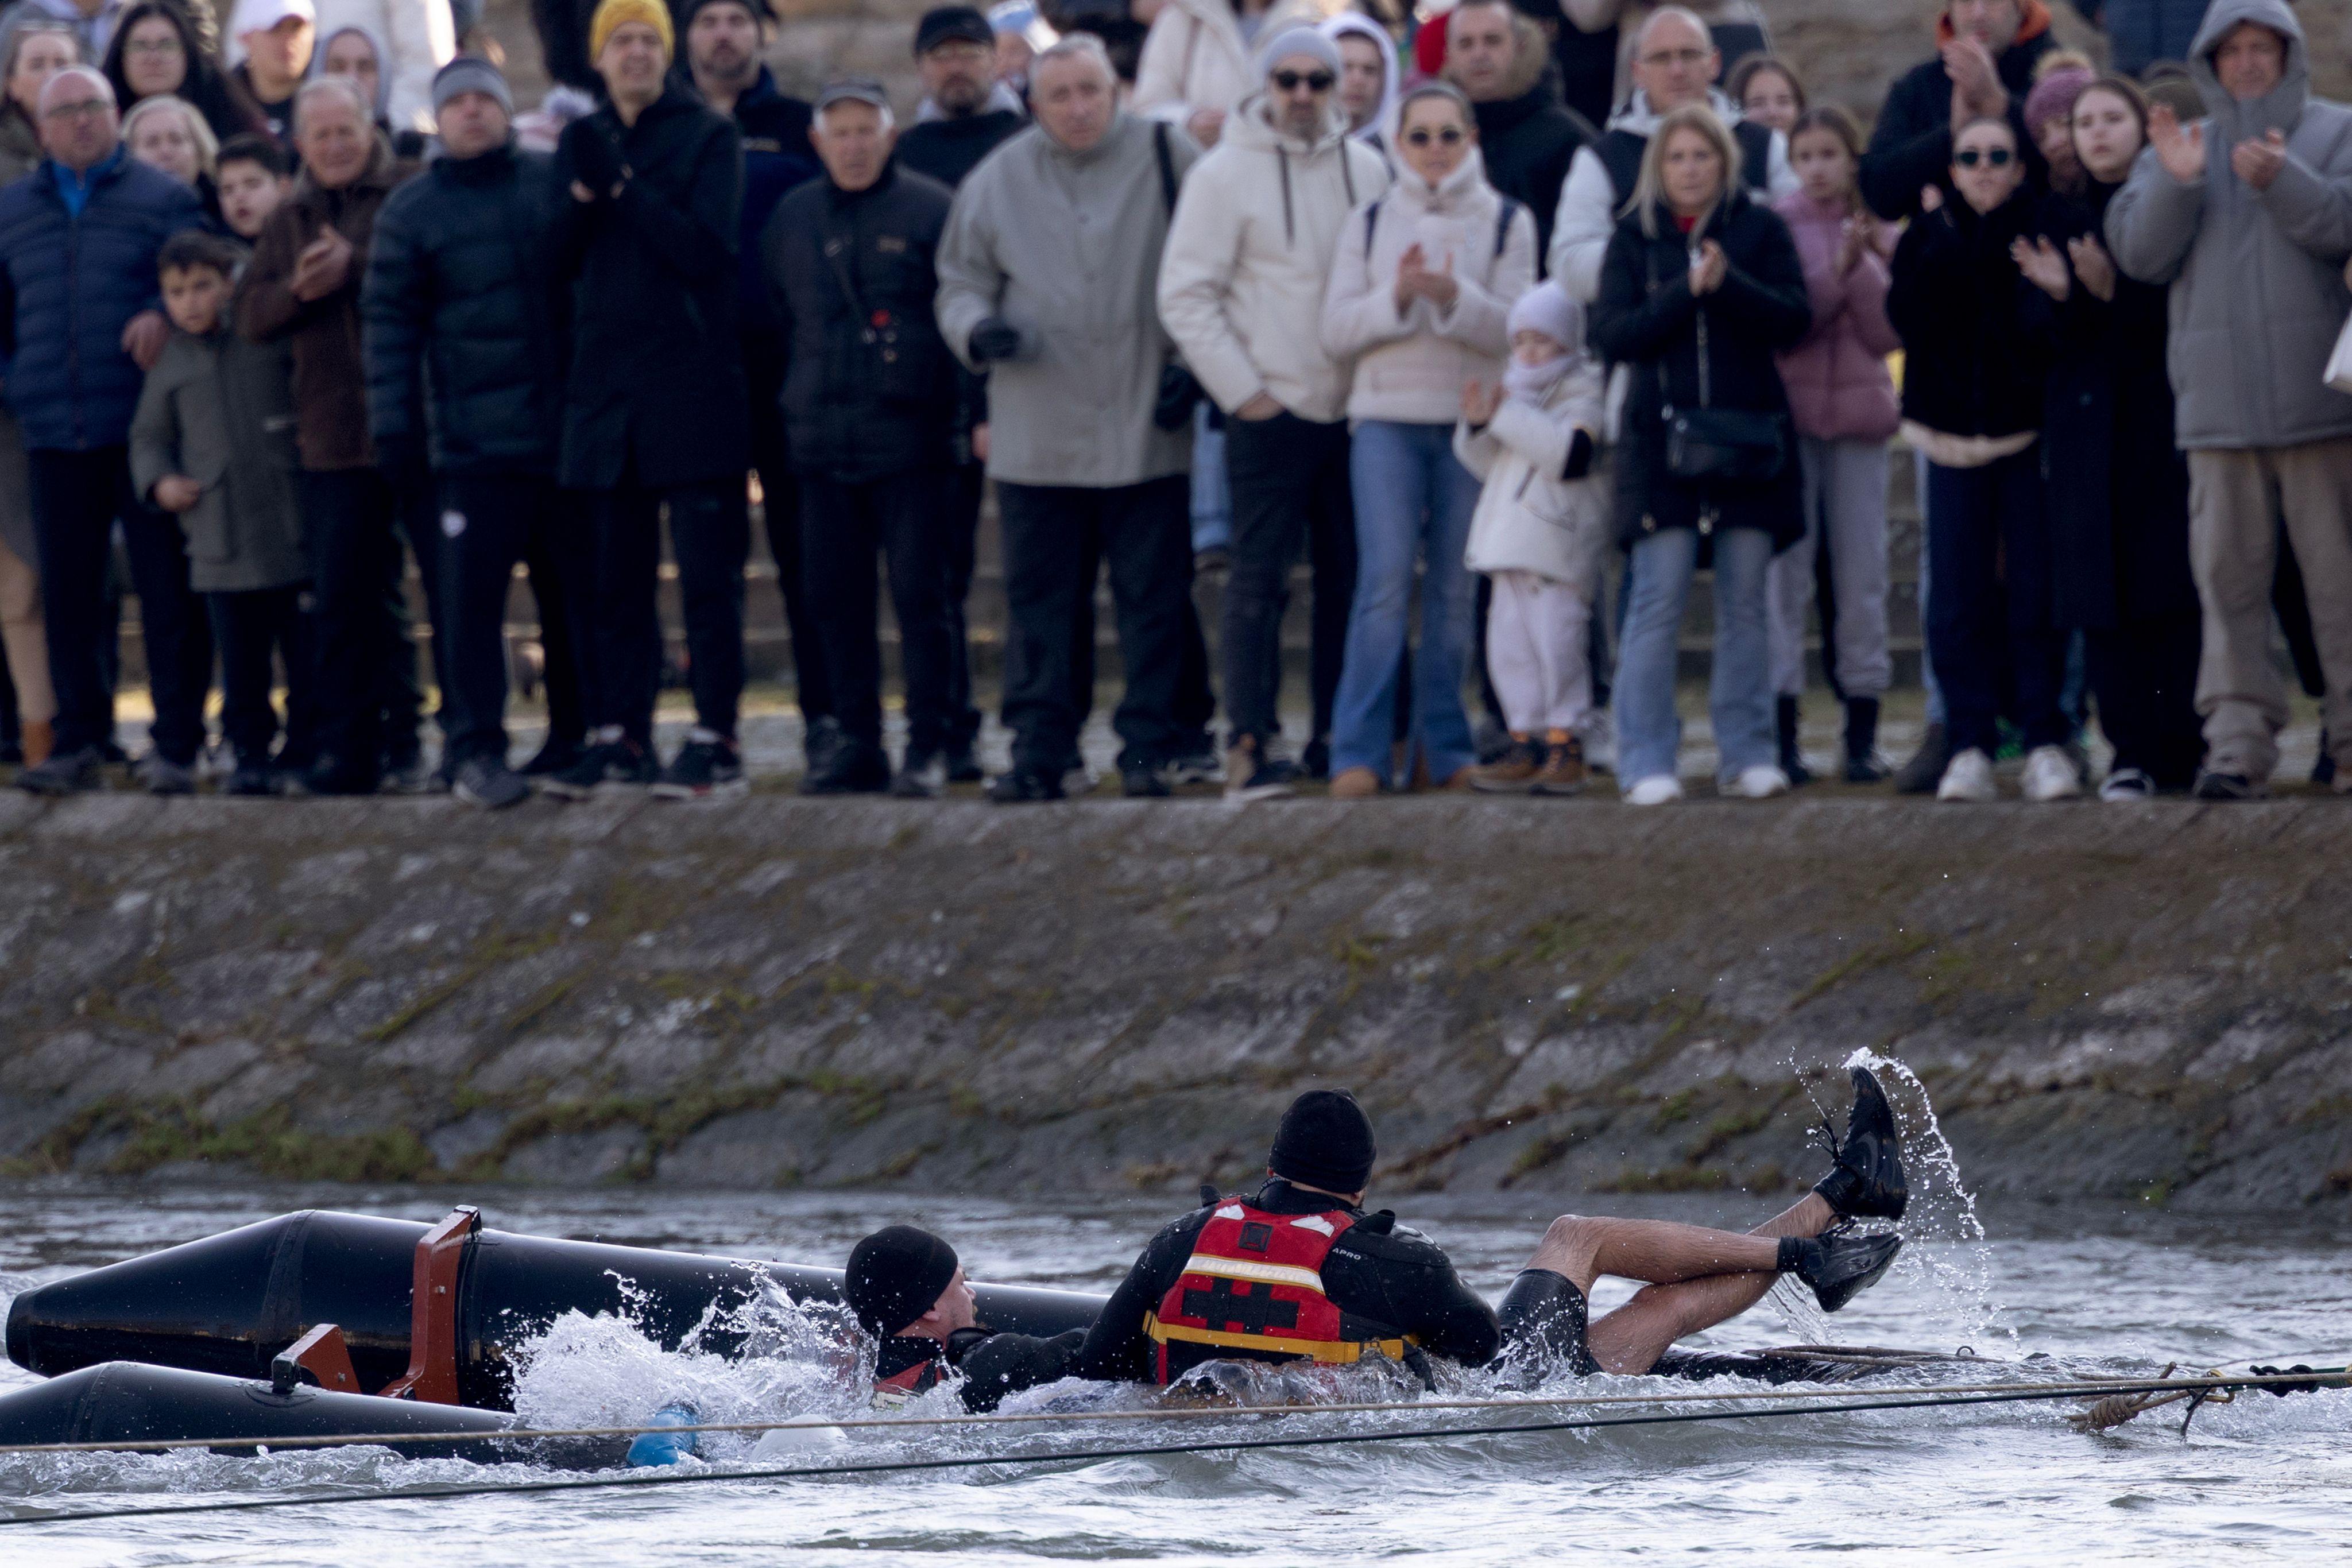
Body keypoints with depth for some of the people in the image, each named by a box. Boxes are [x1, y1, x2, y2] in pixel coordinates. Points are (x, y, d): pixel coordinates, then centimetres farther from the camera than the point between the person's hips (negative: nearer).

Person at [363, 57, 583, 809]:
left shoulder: (555, 183, 7)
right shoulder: (413, 209, 4)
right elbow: (390, 318, 2)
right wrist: (392, 418, -6)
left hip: (567, 428, 2)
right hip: (475, 438, -2)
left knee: (576, 591, 8)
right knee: (472, 595, -7)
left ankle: (574, 739, 19)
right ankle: (476, 749, -4)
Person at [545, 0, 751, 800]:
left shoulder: (709, 137, 0)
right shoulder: (582, 142, 14)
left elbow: (707, 247, -12)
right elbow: (561, 261, 8)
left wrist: (622, 186, -16)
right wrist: (583, 198, -11)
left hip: (694, 388, -5)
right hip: (605, 388, 5)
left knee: (708, 575, -5)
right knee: (614, 579, 6)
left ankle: (716, 741, -6)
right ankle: (619, 737, 10)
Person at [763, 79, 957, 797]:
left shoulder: (931, 211, -1)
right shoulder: (792, 219, 13)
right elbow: (776, 323, 22)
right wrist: (794, 407, 15)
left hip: (911, 439, -5)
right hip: (822, 442, 5)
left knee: (919, 595, -5)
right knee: (835, 597, 6)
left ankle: (928, 747, 0)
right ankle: (858, 745, 13)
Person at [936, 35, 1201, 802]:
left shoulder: (1167, 158, 2)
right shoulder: (997, 181, 9)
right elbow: (959, 284, 15)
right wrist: (978, 328, -7)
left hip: (1146, 431, -2)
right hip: (1037, 439, 2)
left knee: (1153, 599, 1)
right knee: (1040, 602, 3)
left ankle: (1149, 748, 7)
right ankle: (1038, 751, 7)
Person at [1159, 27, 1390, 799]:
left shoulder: (1366, 169, 9)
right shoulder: (1227, 172, -4)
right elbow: (1186, 294, -6)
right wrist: (1243, 389, -9)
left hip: (1355, 409, 5)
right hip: (1271, 411, -5)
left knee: (1351, 575, 6)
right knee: (1260, 580, -8)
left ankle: (1339, 735, 13)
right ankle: (1251, 743, -7)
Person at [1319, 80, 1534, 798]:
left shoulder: (1506, 223, 7)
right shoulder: (1369, 224, 11)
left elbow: (1513, 329, -3)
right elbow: (1337, 330, 3)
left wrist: (1453, 296, -20)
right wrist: (1398, 295, -13)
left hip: (1473, 418, 0)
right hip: (1387, 420, 0)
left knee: (1457, 589, 1)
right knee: (1386, 579, -12)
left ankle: (1443, 748, 9)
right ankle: (1359, 752, -13)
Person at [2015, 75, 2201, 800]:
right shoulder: (2060, 217, 11)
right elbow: (2038, 327, 5)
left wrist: (2114, 292, -23)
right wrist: (2056, 297, -16)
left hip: (2163, 420, -3)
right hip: (2086, 422, 3)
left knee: (2173, 590, -6)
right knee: (2102, 596, -2)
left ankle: (2184, 752, -1)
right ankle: (2132, 753, 1)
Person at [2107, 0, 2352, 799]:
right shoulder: (2177, 146, 16)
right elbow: (2139, 253, 4)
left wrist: (2282, 181, -24)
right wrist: (2175, 185, -12)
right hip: (2219, 397, 3)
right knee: (2229, 576, -1)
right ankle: (2238, 739, -2)